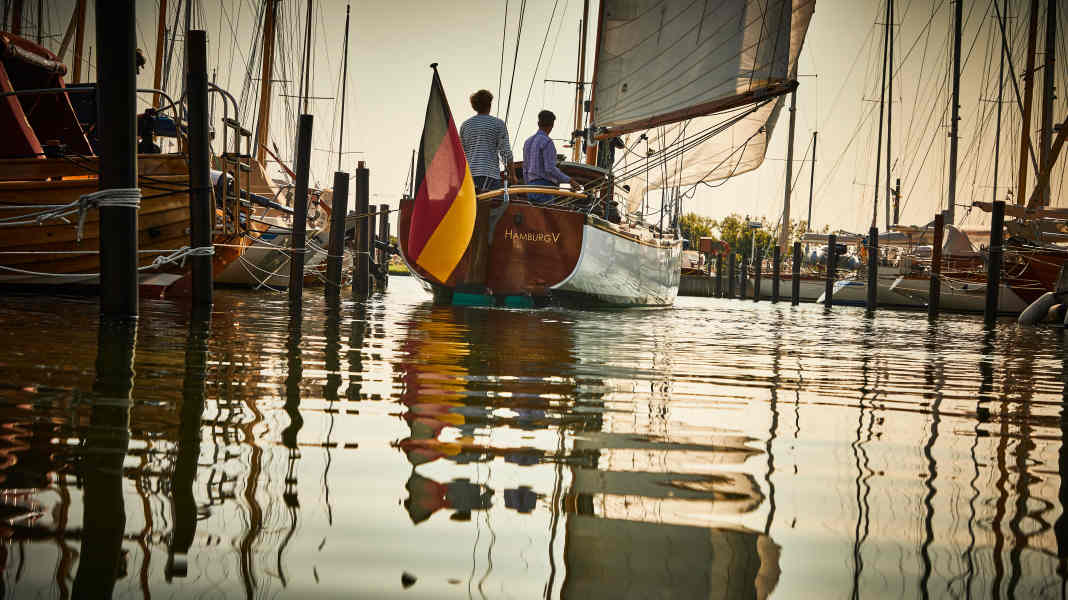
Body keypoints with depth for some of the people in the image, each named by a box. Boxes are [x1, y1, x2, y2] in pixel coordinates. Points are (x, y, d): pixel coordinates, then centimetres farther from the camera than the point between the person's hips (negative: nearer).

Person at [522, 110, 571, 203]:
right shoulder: (547, 142, -12)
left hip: (532, 185, 9)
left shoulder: (528, 142, 14)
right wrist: (569, 180, -14)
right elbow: (550, 169, -20)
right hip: (544, 187, -9)